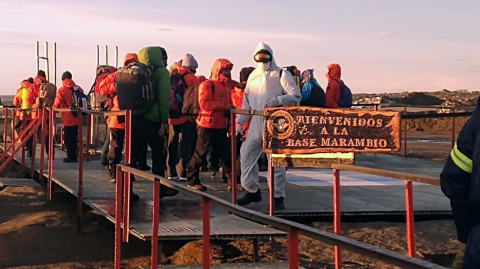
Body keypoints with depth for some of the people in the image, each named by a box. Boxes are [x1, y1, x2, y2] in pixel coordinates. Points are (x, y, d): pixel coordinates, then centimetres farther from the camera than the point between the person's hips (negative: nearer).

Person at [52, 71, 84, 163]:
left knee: (67, 138, 5)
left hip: (67, 118, -4)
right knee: (74, 138, 14)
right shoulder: (78, 89, 2)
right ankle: (74, 156, 16)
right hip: (77, 118, 4)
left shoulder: (62, 90, -11)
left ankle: (70, 156, 3)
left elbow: (57, 104, -10)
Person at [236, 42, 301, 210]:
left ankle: (278, 197, 2)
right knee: (246, 155, 6)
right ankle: (252, 191, 20)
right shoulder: (253, 76, 14)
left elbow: (296, 96, -8)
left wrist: (277, 100, -21)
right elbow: (246, 102, 17)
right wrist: (239, 122, 10)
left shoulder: (281, 75, -2)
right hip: (256, 123, 6)